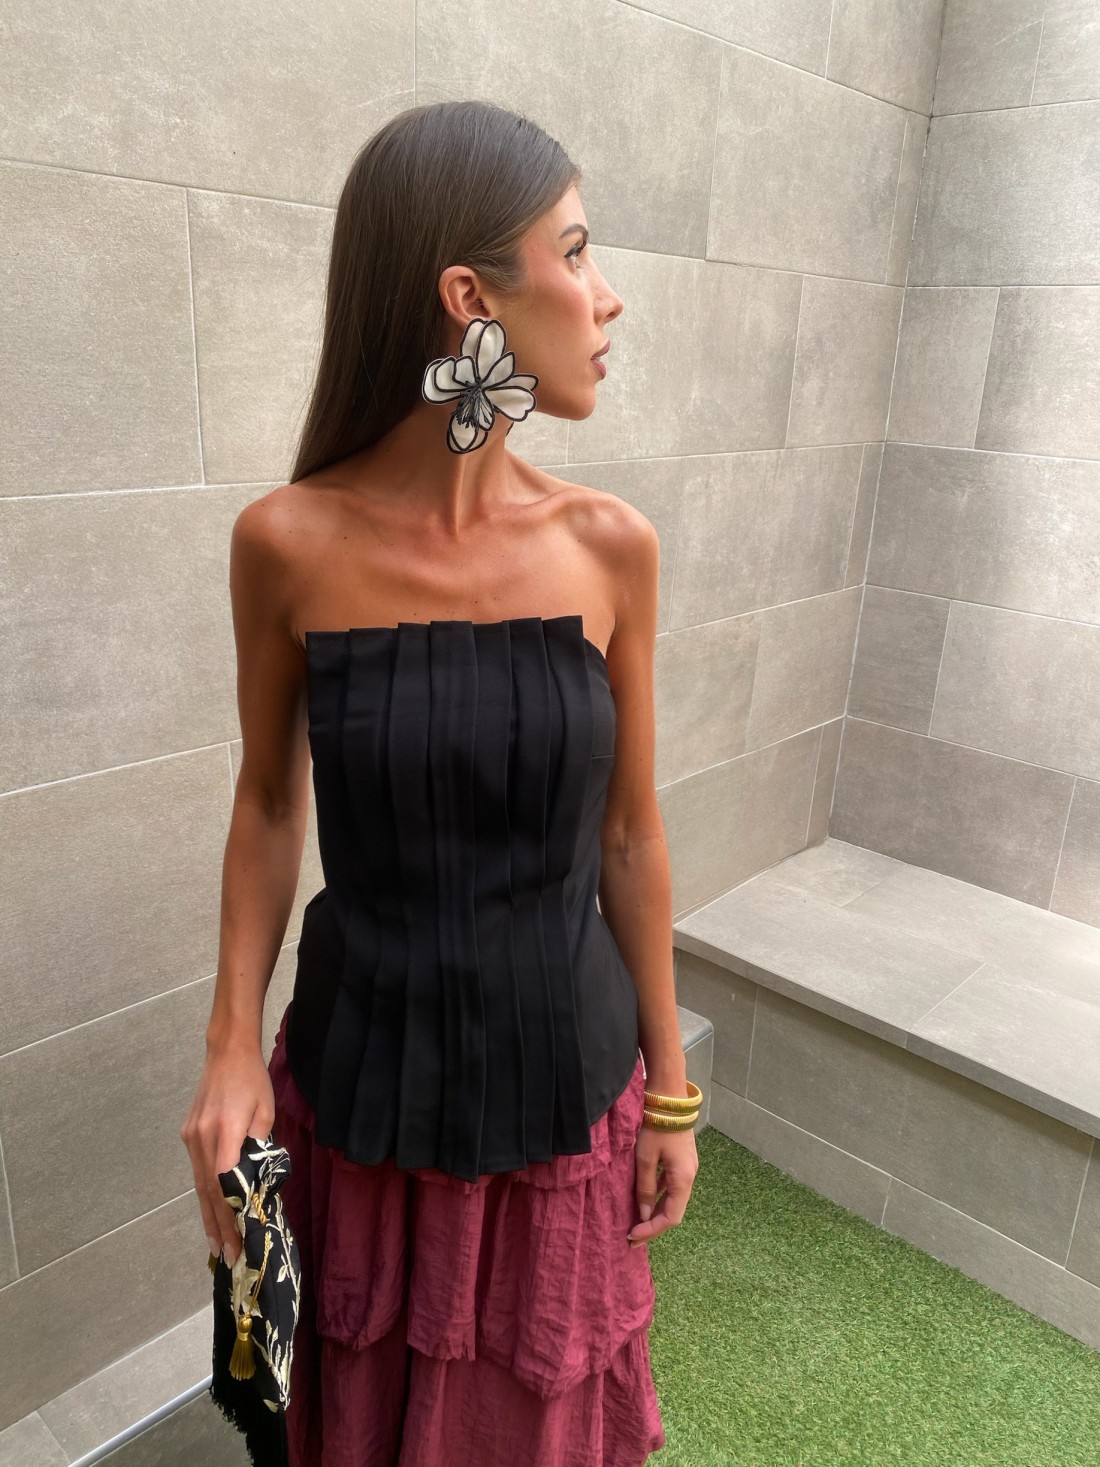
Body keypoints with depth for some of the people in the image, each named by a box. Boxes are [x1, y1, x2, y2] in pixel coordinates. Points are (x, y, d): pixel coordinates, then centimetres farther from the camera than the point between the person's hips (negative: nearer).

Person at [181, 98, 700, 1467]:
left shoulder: (610, 546, -11)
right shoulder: (289, 543, -14)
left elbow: (629, 829, -3)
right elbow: (268, 802, -1)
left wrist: (669, 1088, 4)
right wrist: (232, 1045, -8)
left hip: (563, 1068, 1)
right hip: (358, 1071, 0)